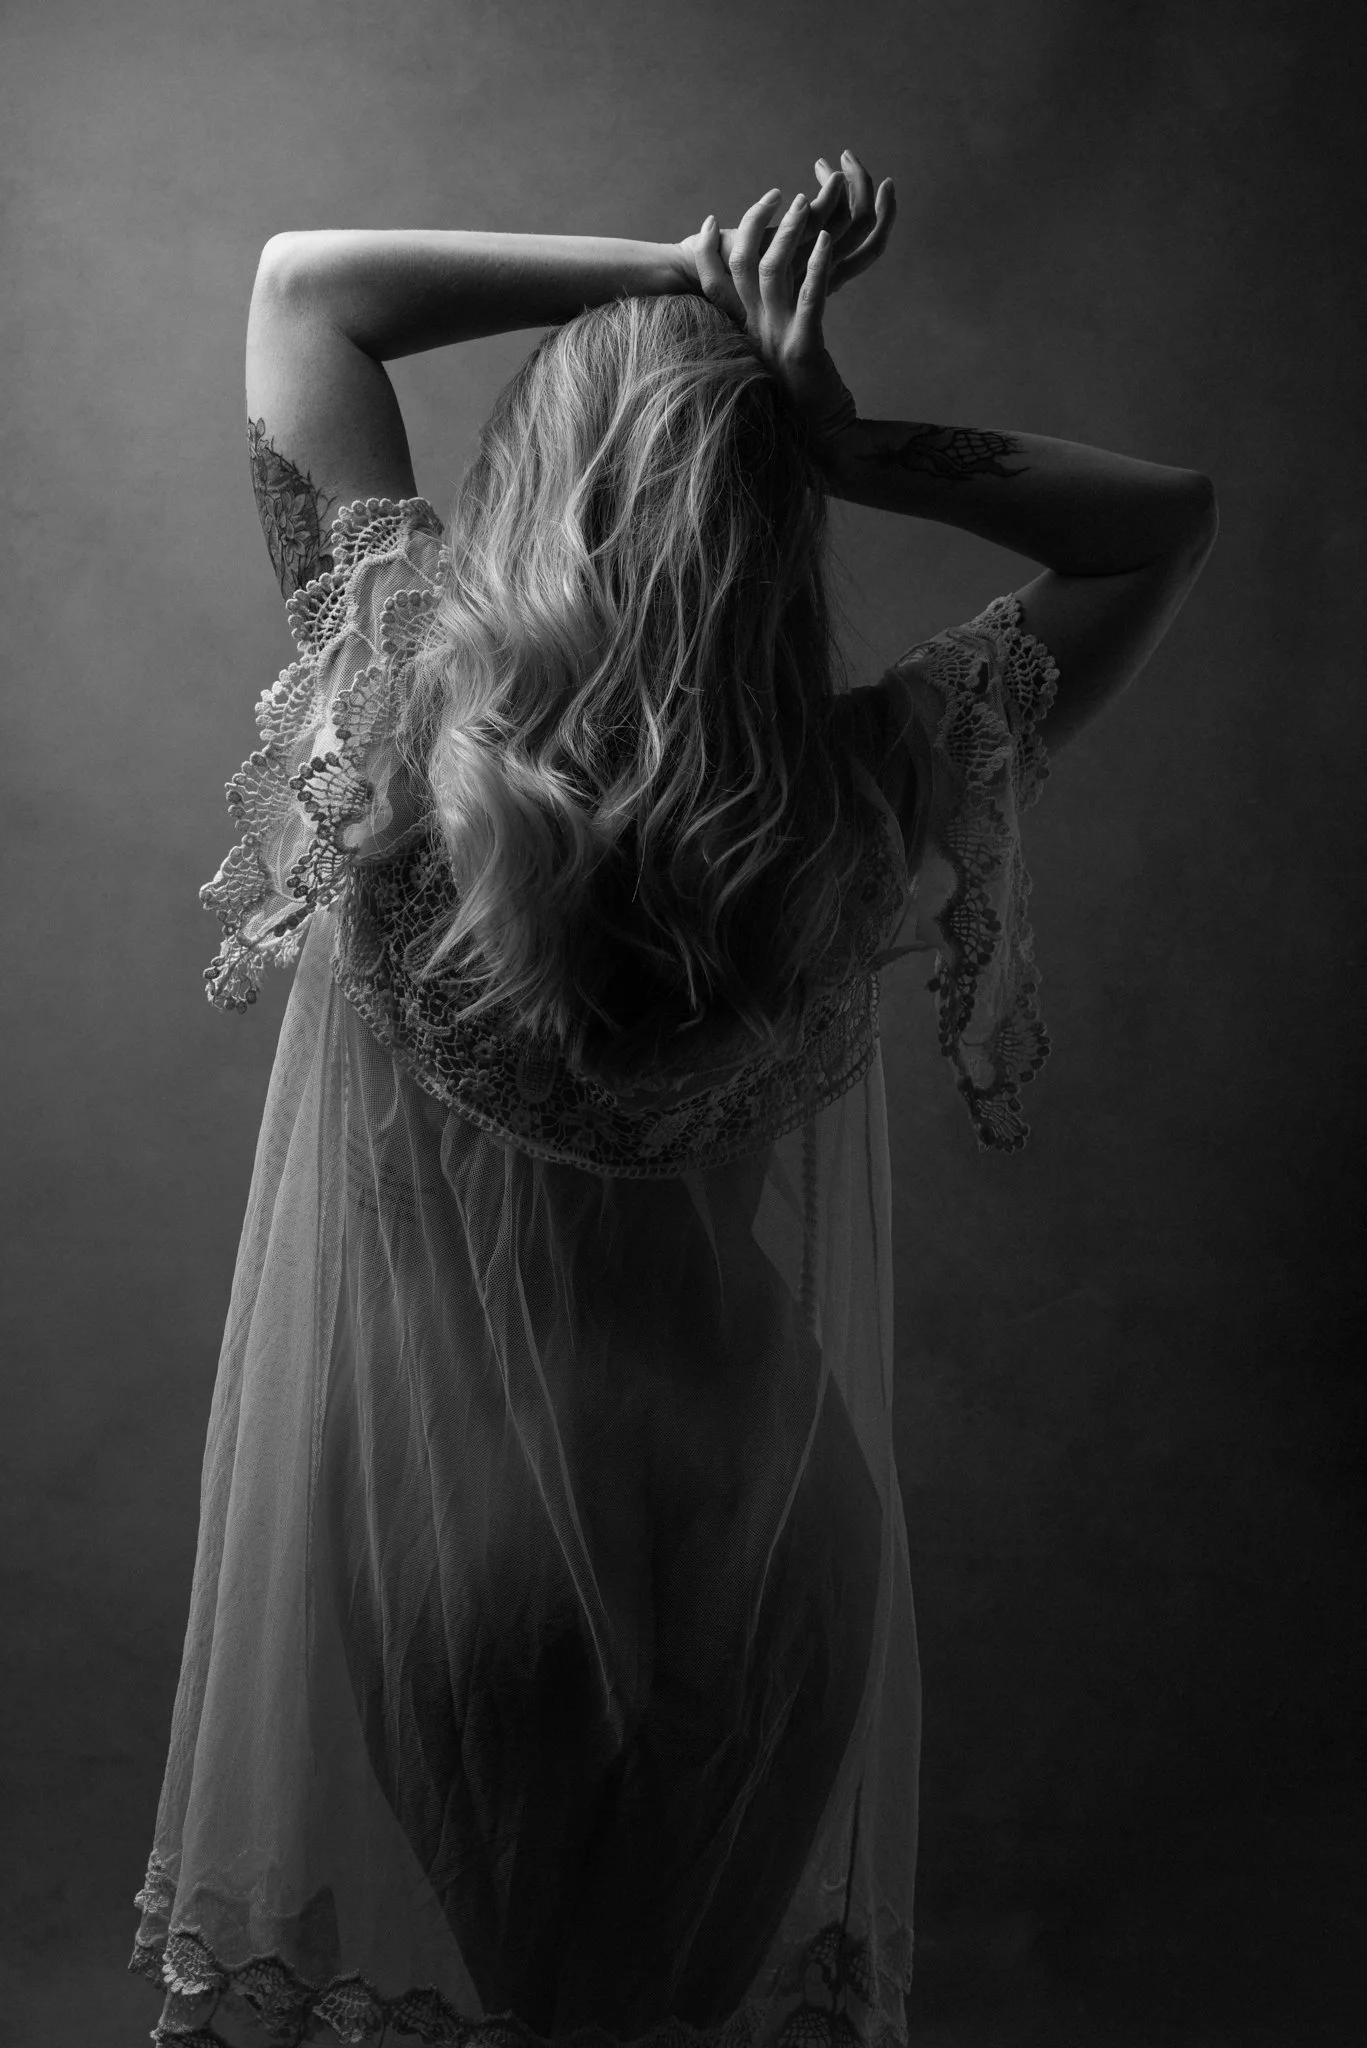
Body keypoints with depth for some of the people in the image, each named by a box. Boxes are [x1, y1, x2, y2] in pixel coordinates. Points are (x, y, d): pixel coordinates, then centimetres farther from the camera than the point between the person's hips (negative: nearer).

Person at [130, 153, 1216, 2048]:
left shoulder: (403, 717, -20)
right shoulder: (874, 805, -19)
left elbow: (304, 283, -6)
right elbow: (1168, 523, -3)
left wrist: (668, 273, -10)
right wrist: (845, 438, -13)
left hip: (405, 1522, 0)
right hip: (744, 1558, 1)